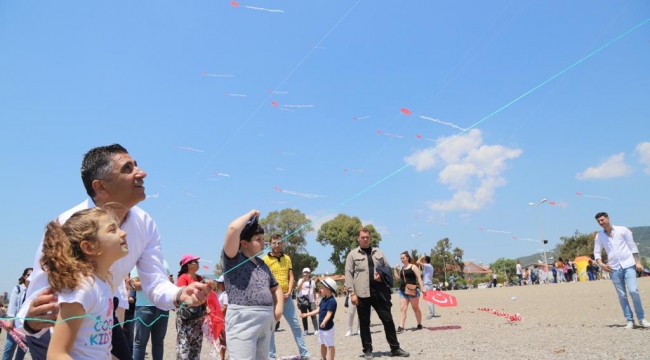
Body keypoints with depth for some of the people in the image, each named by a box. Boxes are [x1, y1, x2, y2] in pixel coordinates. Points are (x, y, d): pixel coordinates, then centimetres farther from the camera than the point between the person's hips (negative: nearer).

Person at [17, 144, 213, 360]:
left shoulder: (144, 224, -17)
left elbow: (155, 284, -19)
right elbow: (38, 300, -33)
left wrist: (179, 295, -40)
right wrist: (31, 320, -56)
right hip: (57, 322, -4)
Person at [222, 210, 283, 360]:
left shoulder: (262, 264, 19)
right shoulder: (233, 259, -2)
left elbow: (276, 288, 28)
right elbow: (233, 229, -19)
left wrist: (279, 308, 9)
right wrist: (251, 214, -3)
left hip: (265, 322, 8)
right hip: (243, 321, -7)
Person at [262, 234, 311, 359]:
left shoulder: (287, 258, 11)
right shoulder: (265, 259, -3)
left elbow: (291, 277, 9)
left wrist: (288, 293, -5)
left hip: (287, 297, 4)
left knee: (296, 325, 8)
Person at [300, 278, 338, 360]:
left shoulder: (331, 301, -22)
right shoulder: (323, 299, 8)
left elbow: (329, 314, -30)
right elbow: (318, 310, 15)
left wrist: (324, 322, -45)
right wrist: (307, 314, 17)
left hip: (328, 327, -10)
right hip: (322, 326, 10)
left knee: (330, 345, 0)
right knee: (323, 344, 22)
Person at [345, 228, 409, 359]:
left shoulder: (378, 252, 13)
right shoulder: (353, 254, 3)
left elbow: (388, 268, 18)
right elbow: (349, 274, -2)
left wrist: (383, 277, -4)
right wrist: (352, 293, -10)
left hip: (380, 292, 3)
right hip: (362, 293, -2)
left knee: (388, 319, 5)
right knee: (364, 323, 6)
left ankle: (395, 348, 15)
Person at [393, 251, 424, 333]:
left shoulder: (413, 267, -5)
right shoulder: (401, 268, 14)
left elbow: (419, 278, -8)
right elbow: (398, 277, 17)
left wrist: (422, 288, -16)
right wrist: (395, 269, 7)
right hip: (403, 291, 6)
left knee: (415, 308, 7)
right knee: (402, 309, -2)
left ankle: (419, 325, 20)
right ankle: (401, 327, -6)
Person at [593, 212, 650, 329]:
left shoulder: (622, 230, 1)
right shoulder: (599, 236, 6)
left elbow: (633, 246, 2)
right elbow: (597, 252, 10)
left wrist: (637, 262, -3)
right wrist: (601, 264, -6)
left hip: (628, 265, -2)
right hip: (614, 268, 2)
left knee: (633, 291, -13)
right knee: (622, 295, 2)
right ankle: (630, 320, 10)